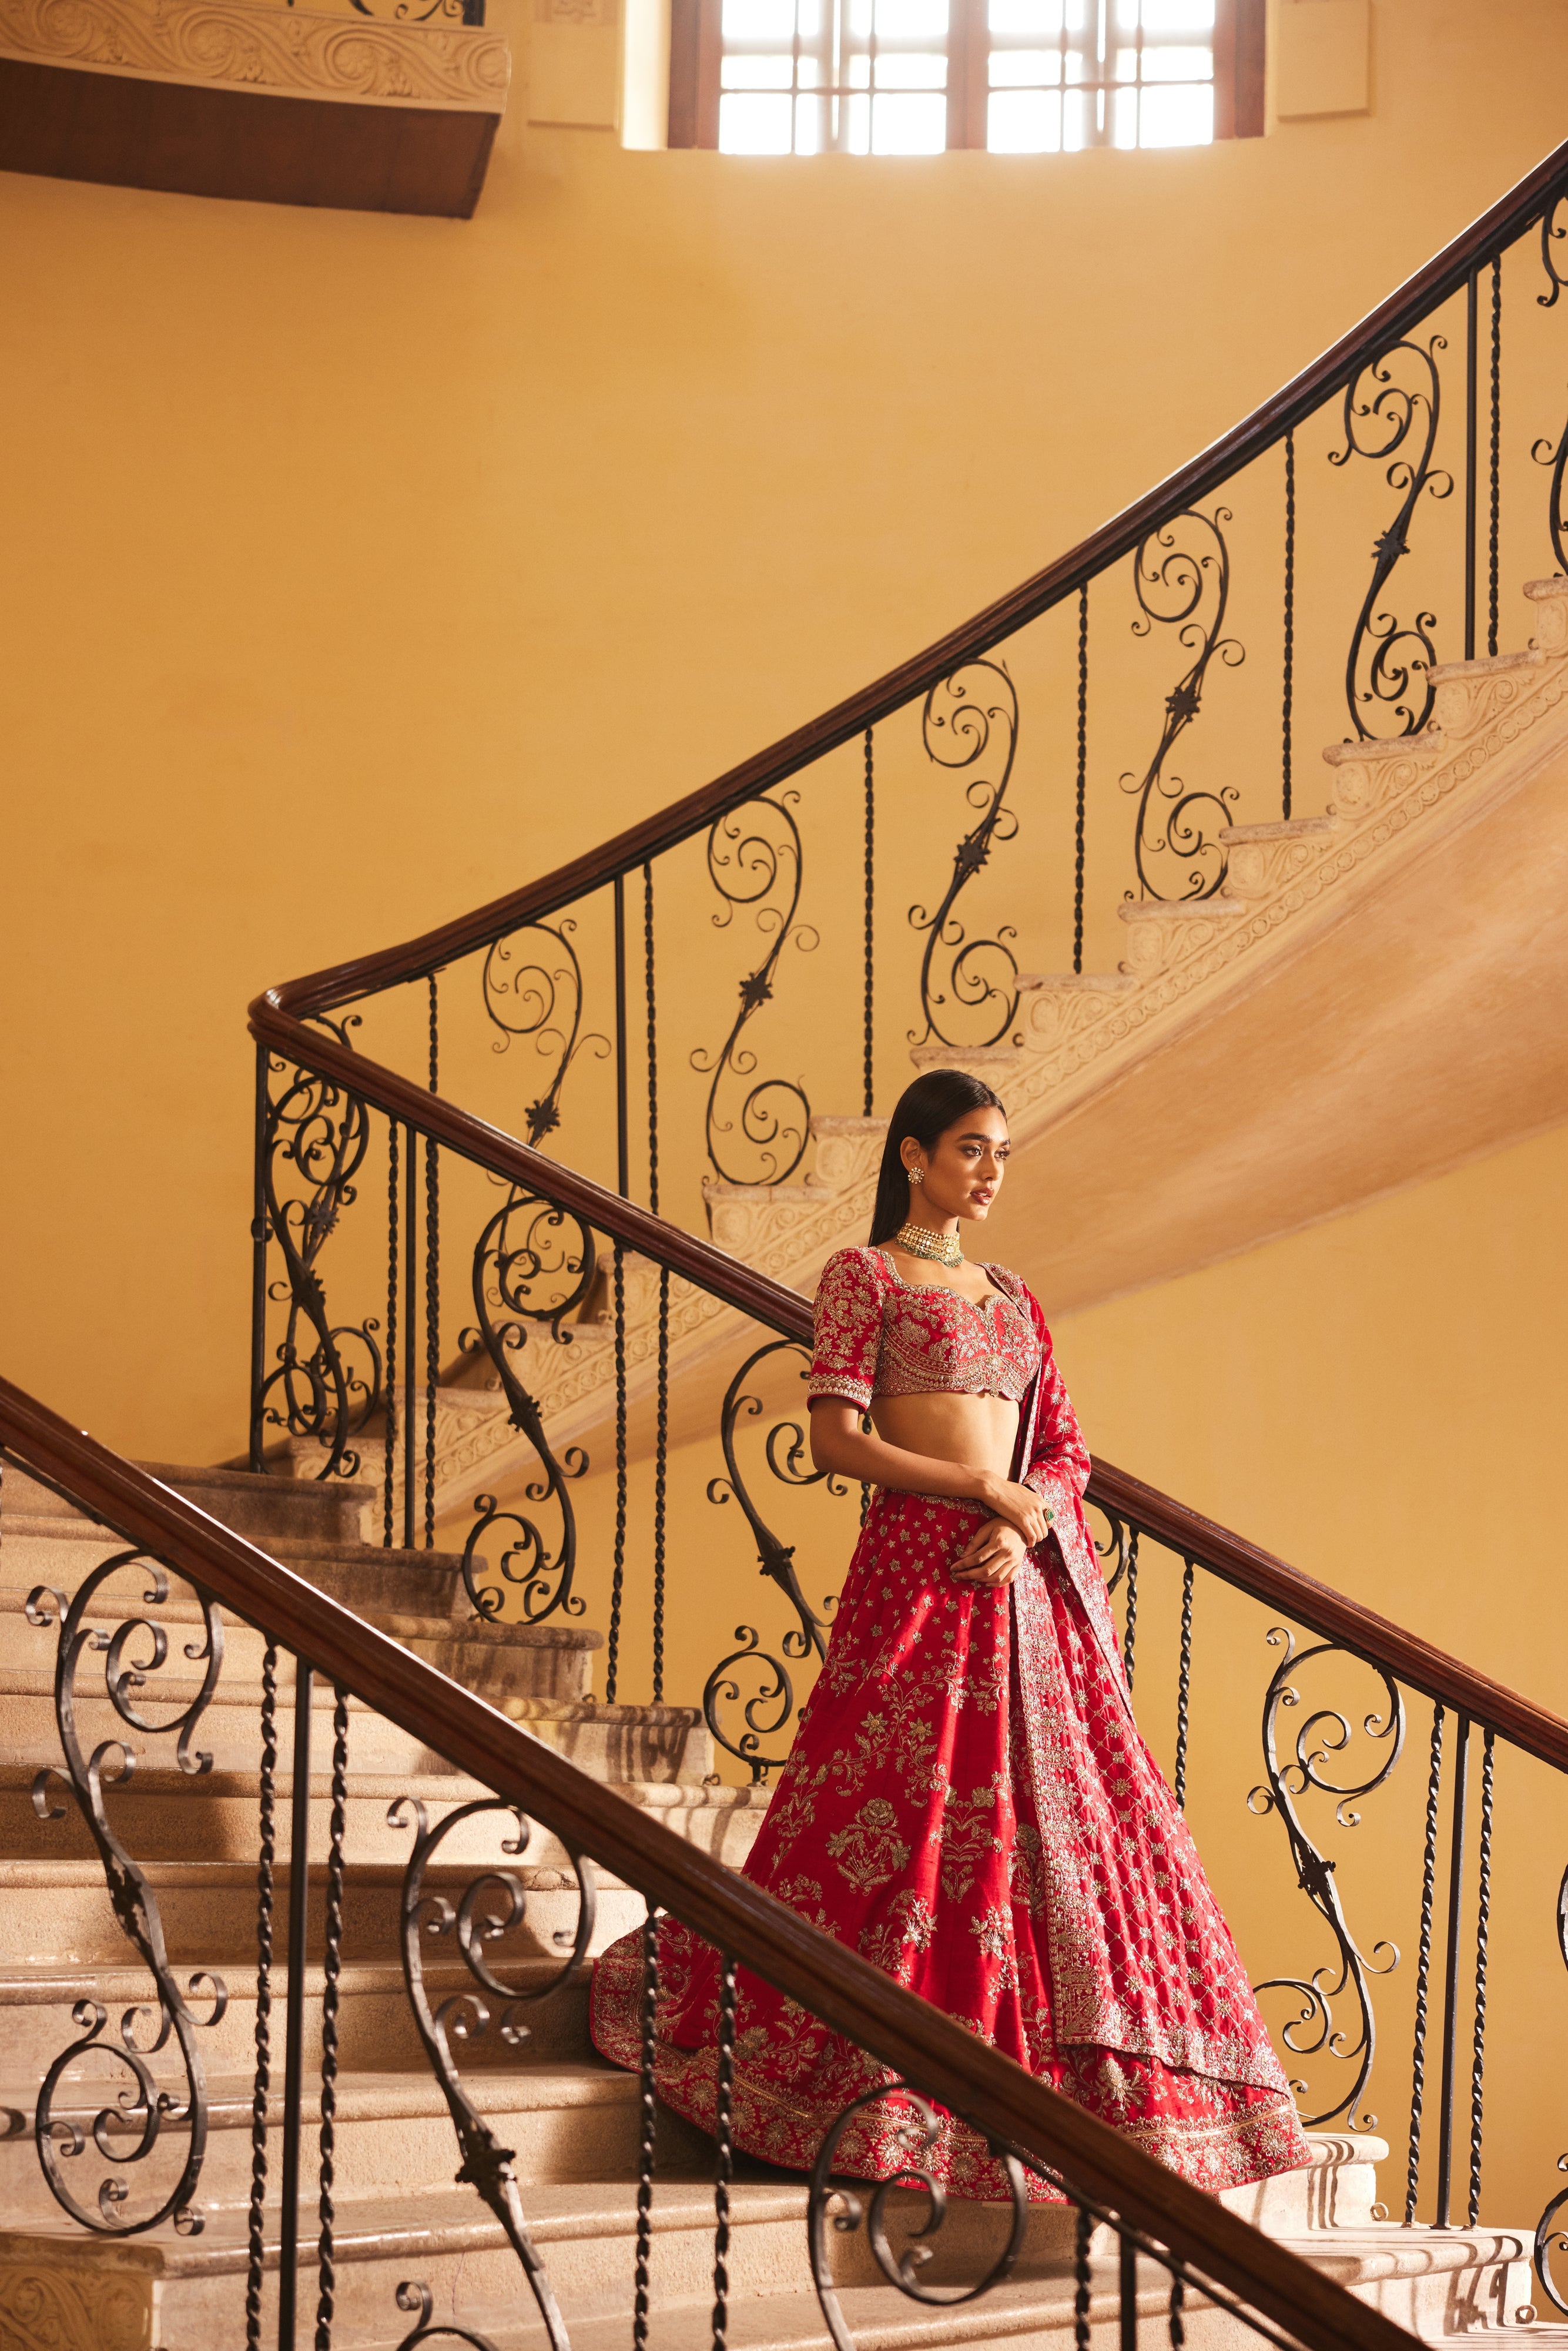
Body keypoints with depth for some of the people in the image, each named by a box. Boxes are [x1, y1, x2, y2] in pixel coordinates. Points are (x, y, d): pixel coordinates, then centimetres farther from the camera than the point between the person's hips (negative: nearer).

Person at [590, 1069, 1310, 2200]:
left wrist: (1030, 1519, -7)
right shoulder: (863, 1275, 1)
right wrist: (985, 1487, -13)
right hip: (919, 1565, -6)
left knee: (1064, 1811, 2)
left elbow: (1067, 1452, 15)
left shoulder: (1011, 1296, 19)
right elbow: (836, 1439, -9)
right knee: (905, 1809, -9)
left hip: (1029, 1577, 6)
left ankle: (1087, 2079, 9)